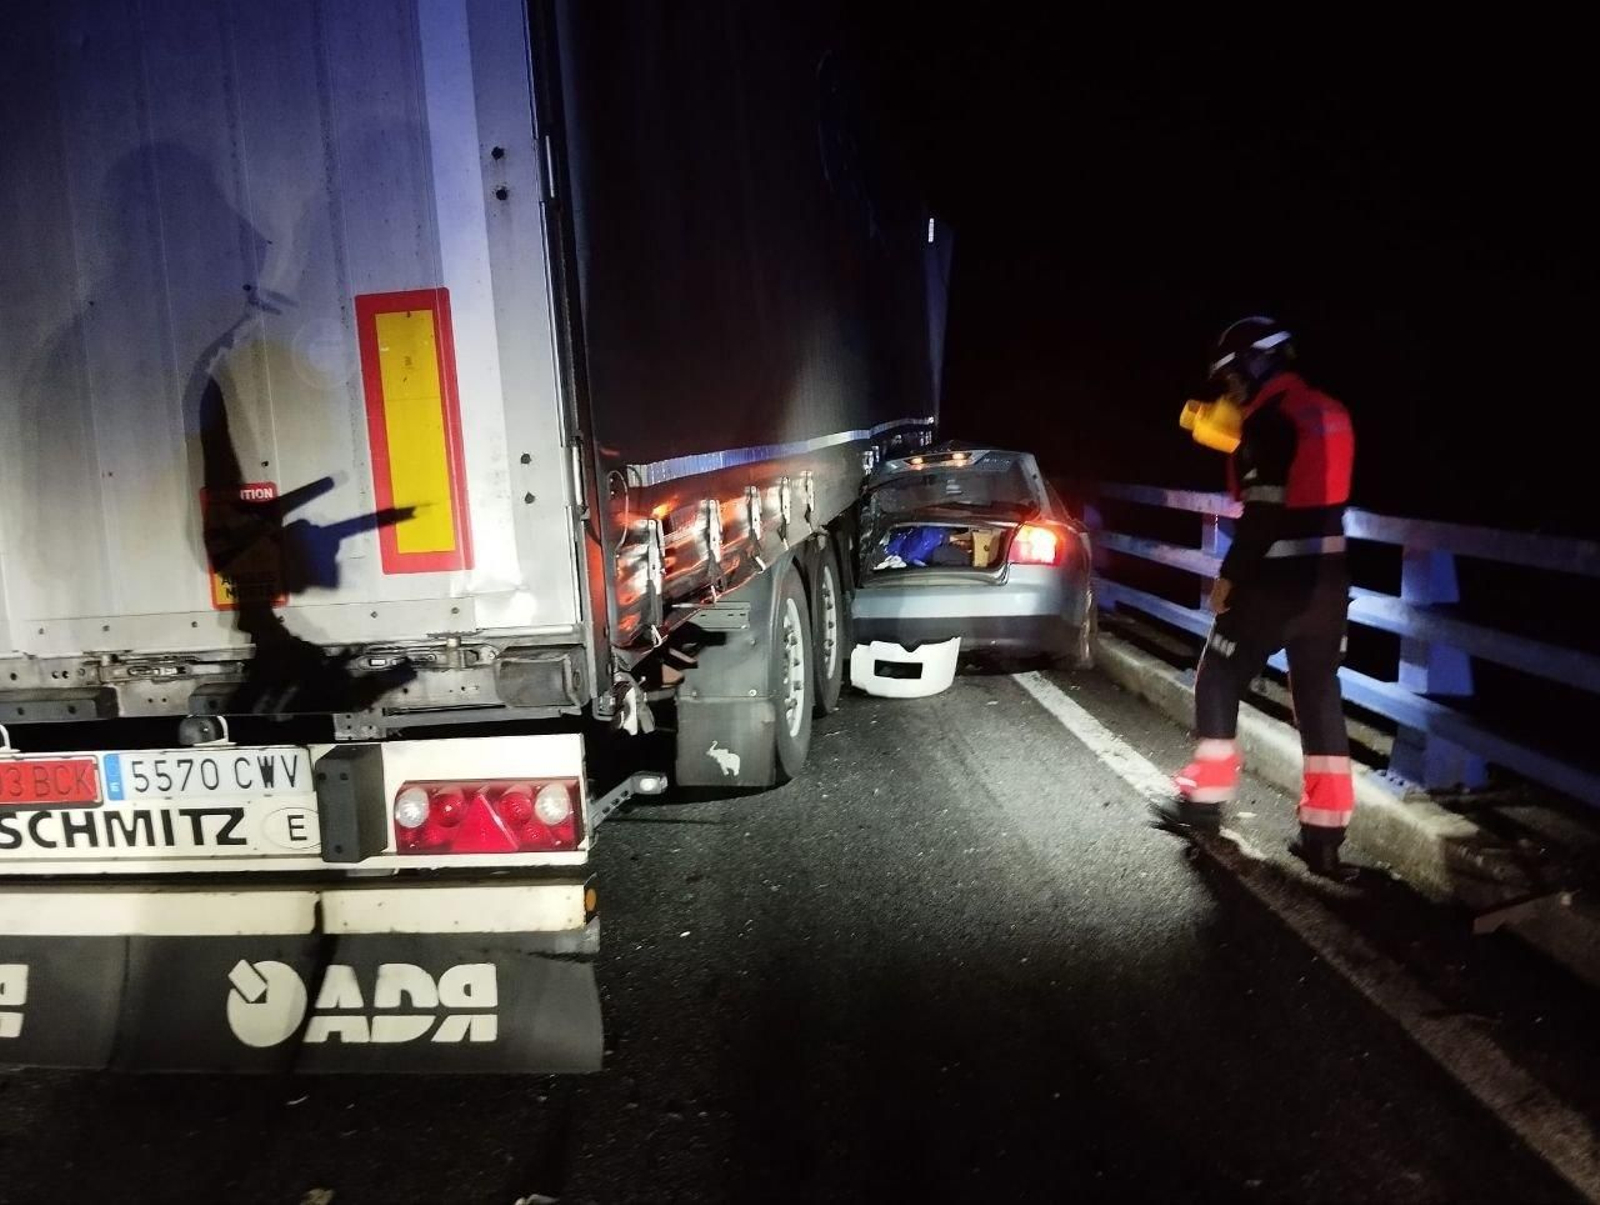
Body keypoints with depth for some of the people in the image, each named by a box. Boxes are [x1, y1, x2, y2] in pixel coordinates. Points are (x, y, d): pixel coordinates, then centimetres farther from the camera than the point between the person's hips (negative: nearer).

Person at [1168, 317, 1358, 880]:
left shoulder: (1271, 417, -15)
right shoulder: (1329, 413, 12)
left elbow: (1265, 513, -20)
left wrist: (1229, 576, -11)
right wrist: (1240, 447, 16)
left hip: (1276, 581, -8)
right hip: (1327, 578, 8)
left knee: (1218, 682, 11)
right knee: (1320, 699, 9)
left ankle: (1207, 794, 21)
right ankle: (1325, 837, 10)